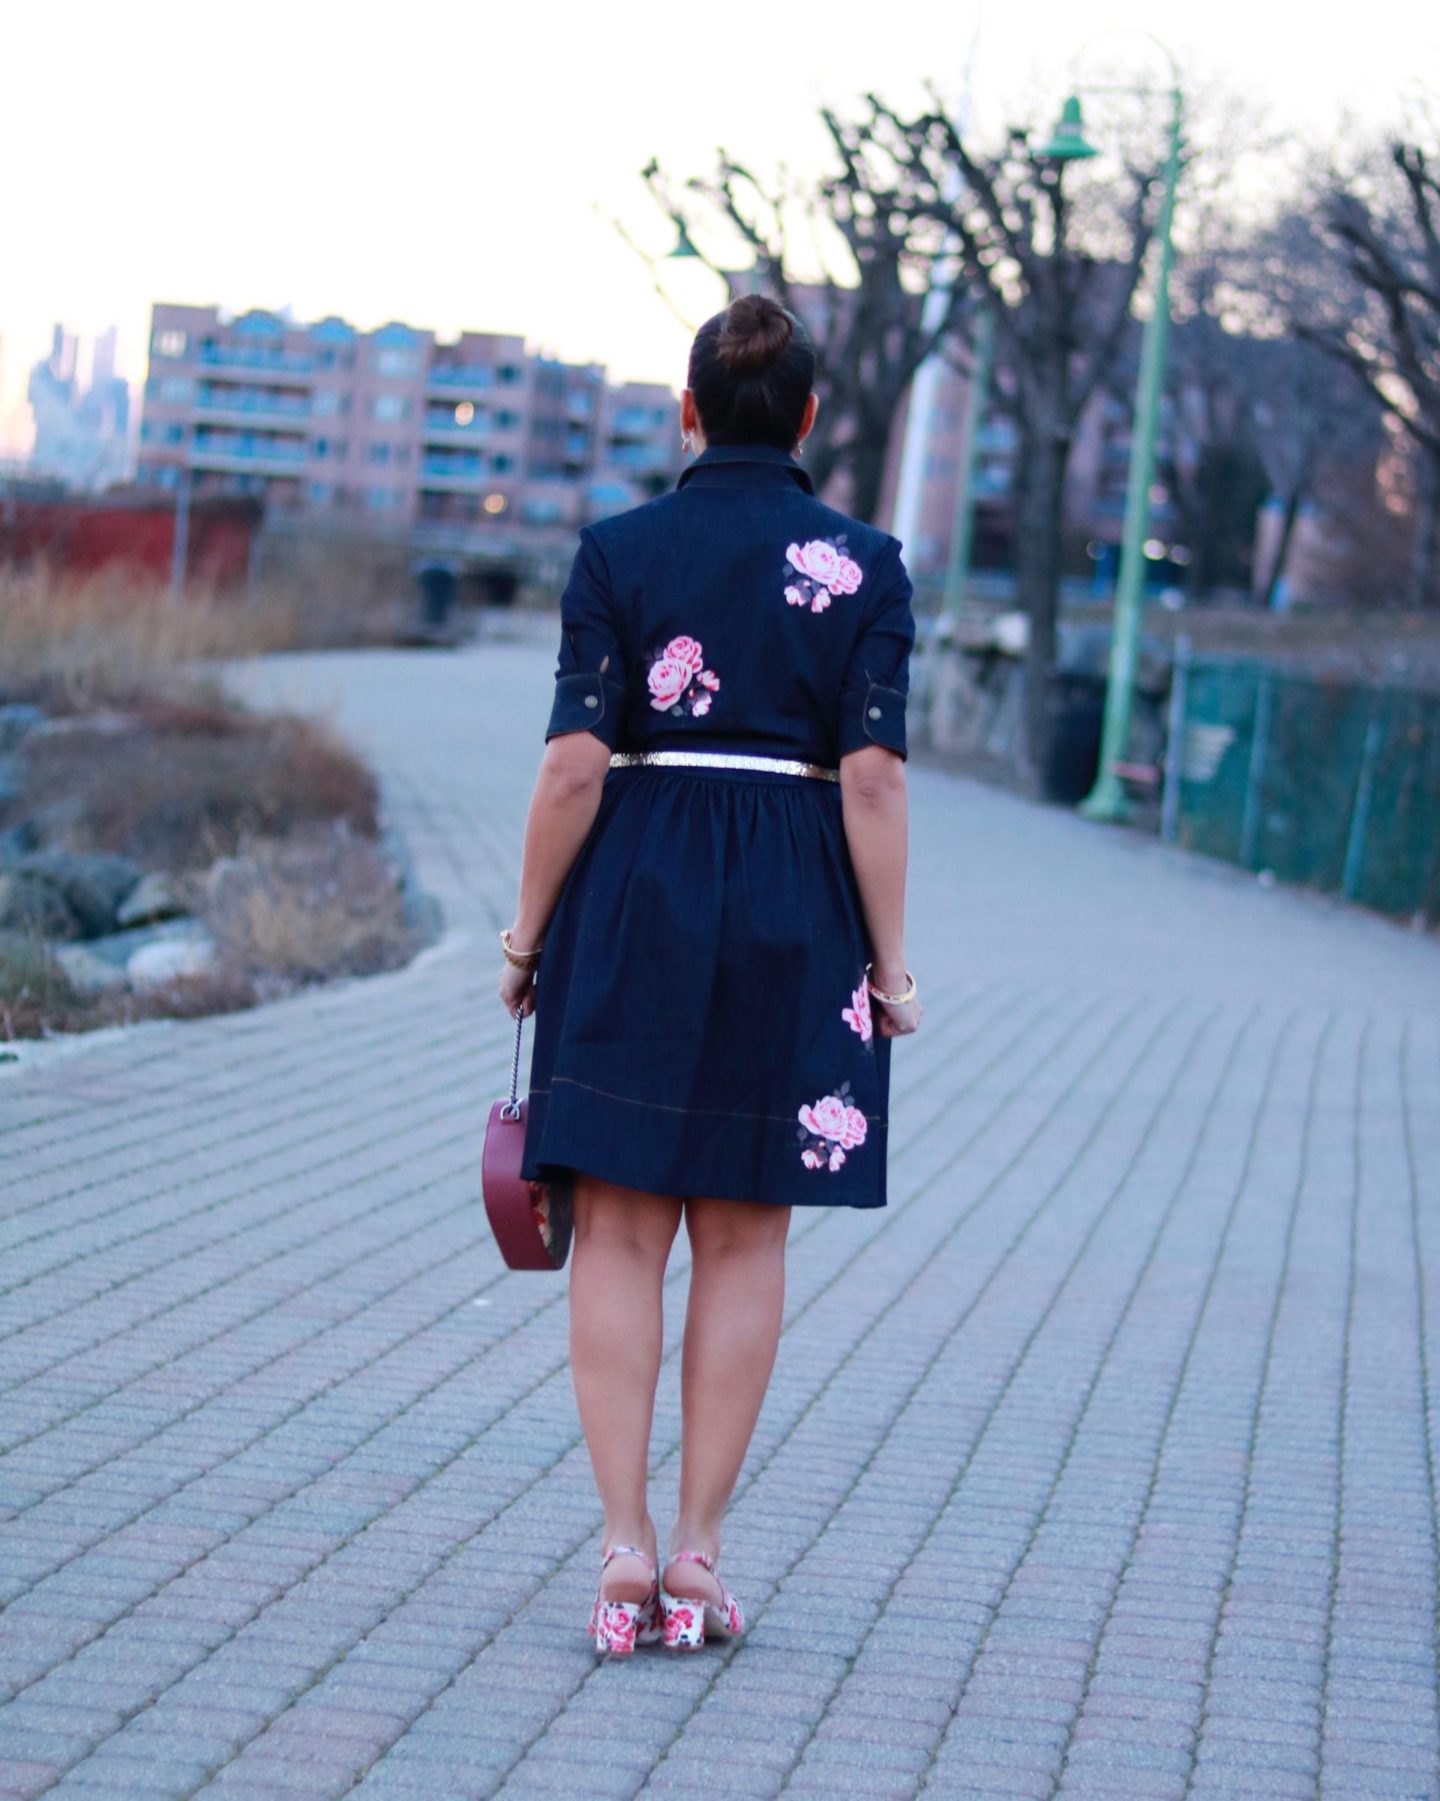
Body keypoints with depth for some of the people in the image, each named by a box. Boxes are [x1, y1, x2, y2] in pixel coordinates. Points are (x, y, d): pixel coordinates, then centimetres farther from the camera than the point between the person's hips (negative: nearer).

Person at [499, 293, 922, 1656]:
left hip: (635, 893, 0)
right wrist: (888, 964, -1)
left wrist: (528, 935, 1)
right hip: (794, 909, 0)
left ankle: (623, 1545, -2)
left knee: (619, 1229, 4)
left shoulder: (618, 551, -1)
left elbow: (574, 767, -7)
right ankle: (696, 1556, 9)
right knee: (743, 1240, 7)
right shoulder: (863, 566, -1)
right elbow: (871, 782, -6)